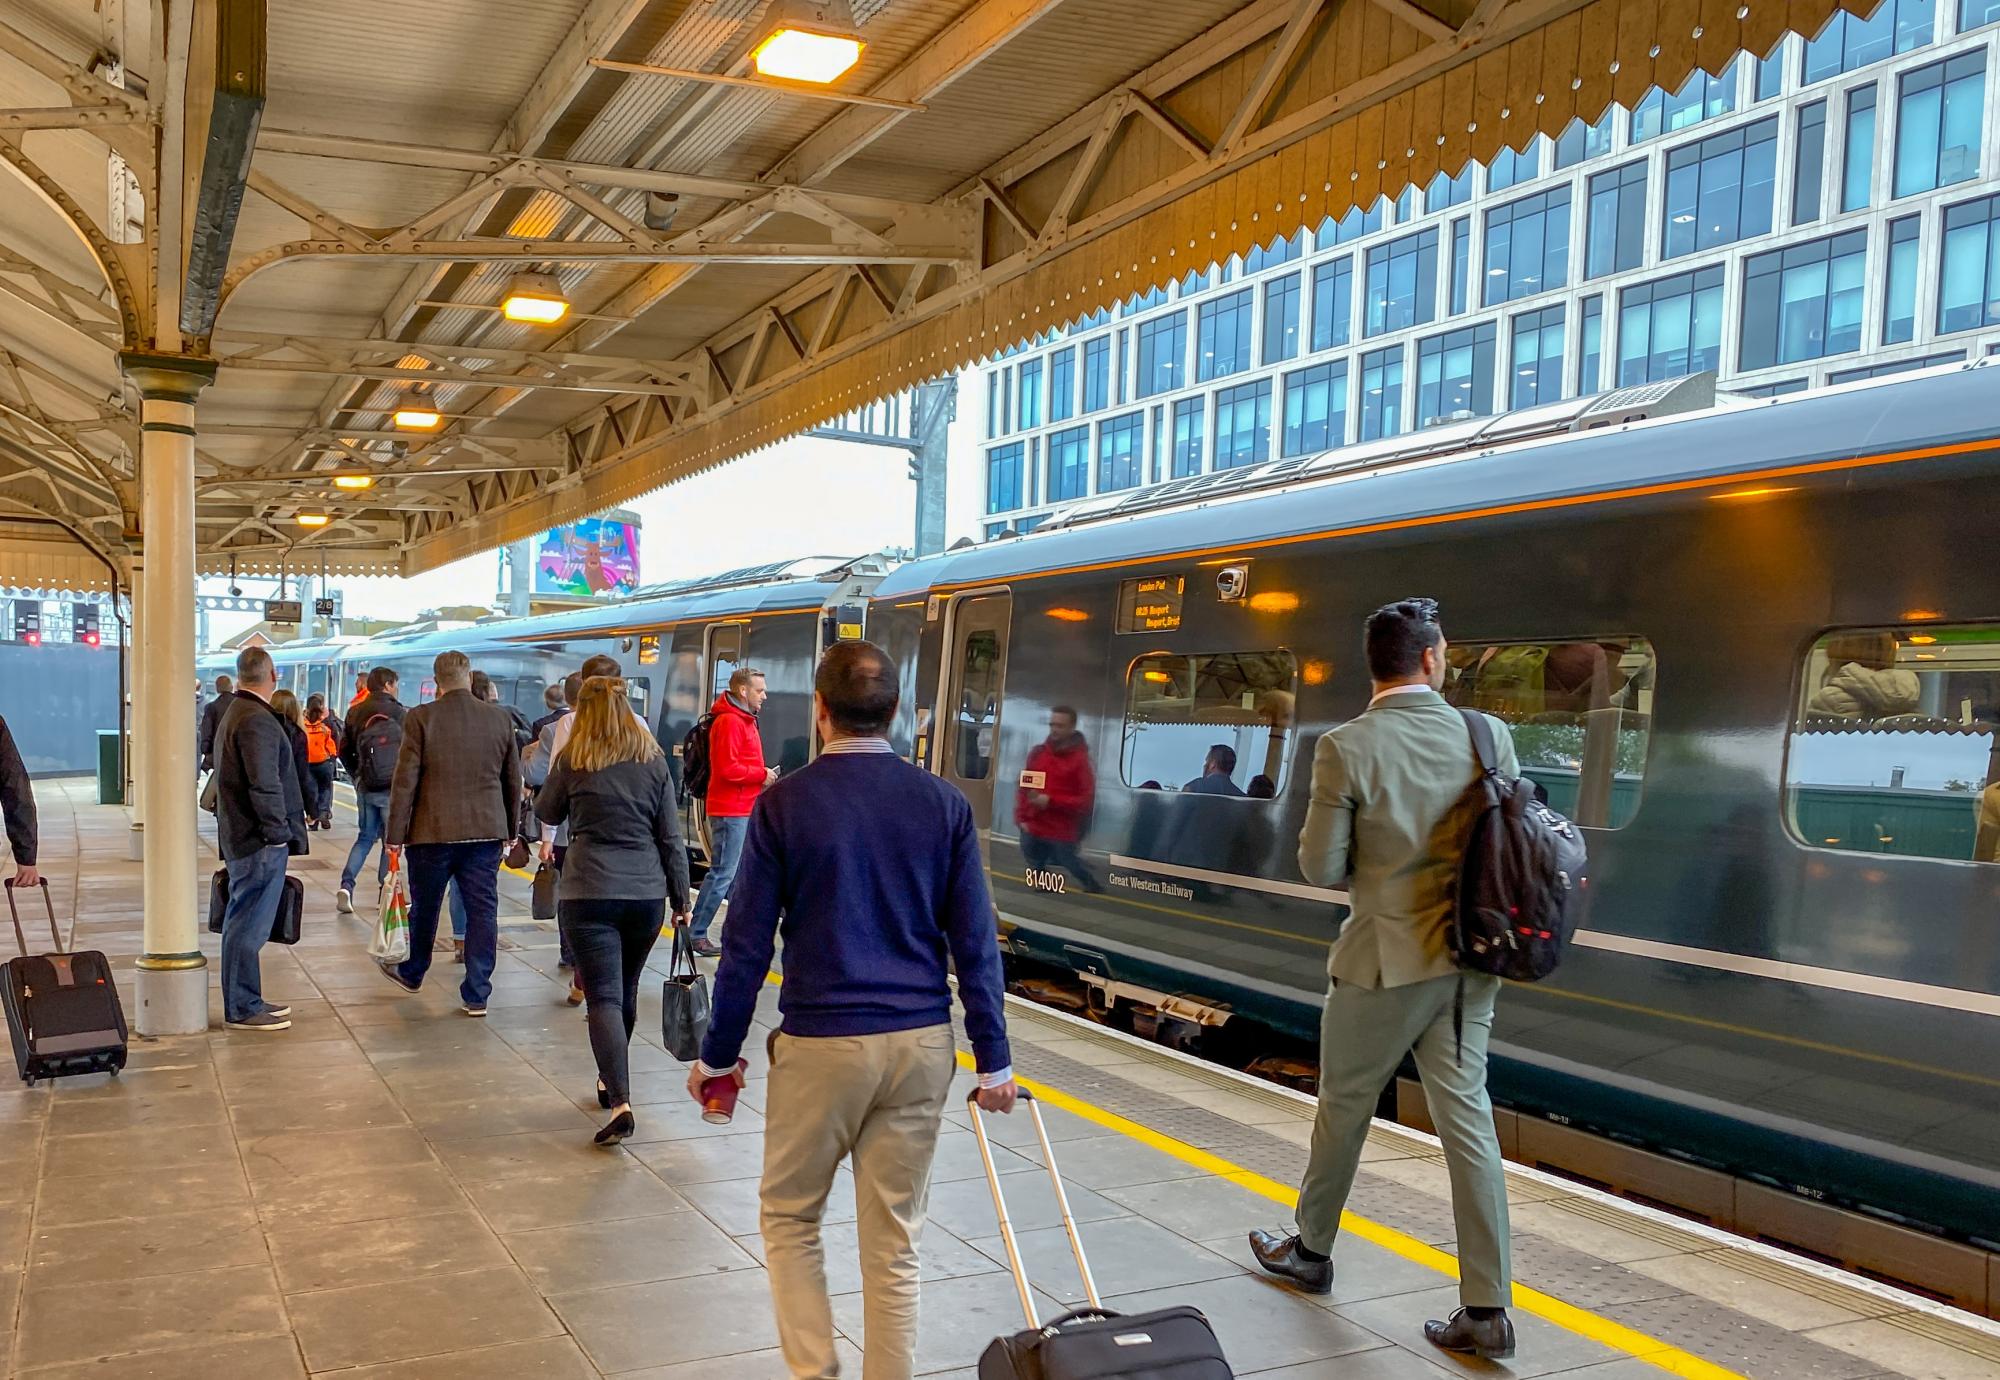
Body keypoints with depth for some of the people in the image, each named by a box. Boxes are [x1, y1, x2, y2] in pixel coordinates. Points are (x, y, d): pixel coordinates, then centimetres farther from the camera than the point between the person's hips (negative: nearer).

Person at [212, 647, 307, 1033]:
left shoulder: (234, 713, 17)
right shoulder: (257, 720, -18)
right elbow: (265, 785, -24)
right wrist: (279, 833, -17)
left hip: (240, 838, 11)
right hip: (260, 841, -11)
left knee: (244, 923, 16)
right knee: (249, 925, -4)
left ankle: (246, 1002, 25)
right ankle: (242, 1009, 1)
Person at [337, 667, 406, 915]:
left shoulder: (355, 712, 5)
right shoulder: (400, 713, -10)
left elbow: (344, 750, 8)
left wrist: (357, 776, 18)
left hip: (365, 787, 5)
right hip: (392, 789, -5)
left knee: (364, 837, 16)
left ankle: (346, 885, 1)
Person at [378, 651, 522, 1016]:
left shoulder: (420, 718, -8)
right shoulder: (500, 719, 1)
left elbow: (405, 780, -8)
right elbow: (513, 781, 8)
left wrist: (396, 835, -2)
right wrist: (509, 830, 19)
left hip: (433, 832, -1)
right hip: (486, 831, 2)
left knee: (424, 907, 17)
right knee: (482, 910, 5)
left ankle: (411, 973, 38)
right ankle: (476, 994, 6)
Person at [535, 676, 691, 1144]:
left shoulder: (573, 762, -3)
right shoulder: (653, 762, 3)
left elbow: (547, 812, 15)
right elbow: (670, 838, 4)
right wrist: (680, 897, 10)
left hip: (589, 894, -3)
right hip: (647, 894, 3)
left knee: (604, 997, -5)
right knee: (626, 992, 19)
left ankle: (620, 1102, -17)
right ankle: (611, 1079, 37)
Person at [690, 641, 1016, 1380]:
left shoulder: (783, 804, -7)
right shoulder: (945, 804, 0)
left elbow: (746, 944, -4)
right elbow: (975, 944, 0)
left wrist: (718, 1054, 6)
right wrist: (992, 1060, 7)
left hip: (820, 1043, -2)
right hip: (923, 1044, 3)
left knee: (789, 1217, 17)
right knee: (894, 1242, 11)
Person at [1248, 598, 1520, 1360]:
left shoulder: (1346, 749, -15)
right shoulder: (1489, 737, -4)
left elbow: (1320, 867, -11)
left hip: (1383, 960, -3)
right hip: (1467, 961, 4)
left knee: (1344, 1111, 15)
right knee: (1467, 1121, 8)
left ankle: (1310, 1251, 35)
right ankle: (1486, 1310, 11)